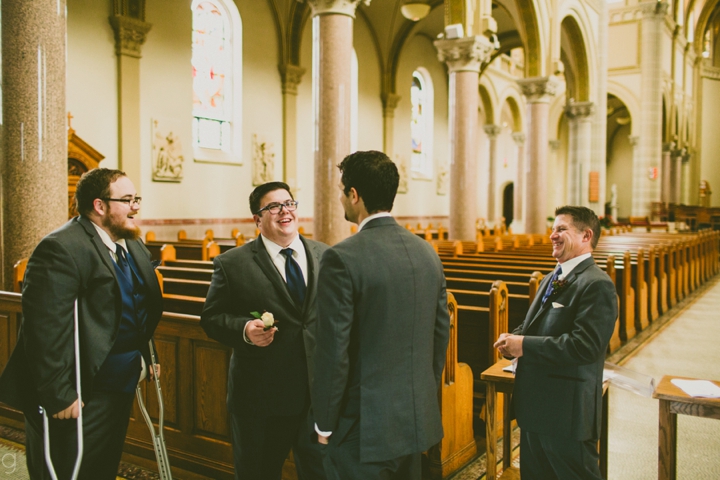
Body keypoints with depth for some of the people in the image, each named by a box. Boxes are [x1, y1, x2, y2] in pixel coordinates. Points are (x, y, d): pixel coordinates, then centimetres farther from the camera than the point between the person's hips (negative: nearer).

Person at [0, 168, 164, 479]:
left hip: (121, 387, 9)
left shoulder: (133, 247, 9)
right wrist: (58, 395, -25)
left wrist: (145, 358, 12)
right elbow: (46, 328, -25)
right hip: (81, 396, -8)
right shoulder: (60, 249, -20)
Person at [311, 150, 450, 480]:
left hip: (364, 427, -6)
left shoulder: (342, 259, -18)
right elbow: (441, 334, 8)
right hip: (417, 421, 6)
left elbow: (333, 351, -17)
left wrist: (325, 424, -4)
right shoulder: (426, 252, 2)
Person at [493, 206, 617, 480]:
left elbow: (585, 345, -27)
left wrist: (525, 345, -22)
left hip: (567, 413, -9)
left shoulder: (597, 285, -17)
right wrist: (514, 339, -2)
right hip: (536, 407, 10)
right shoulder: (551, 280, 14)